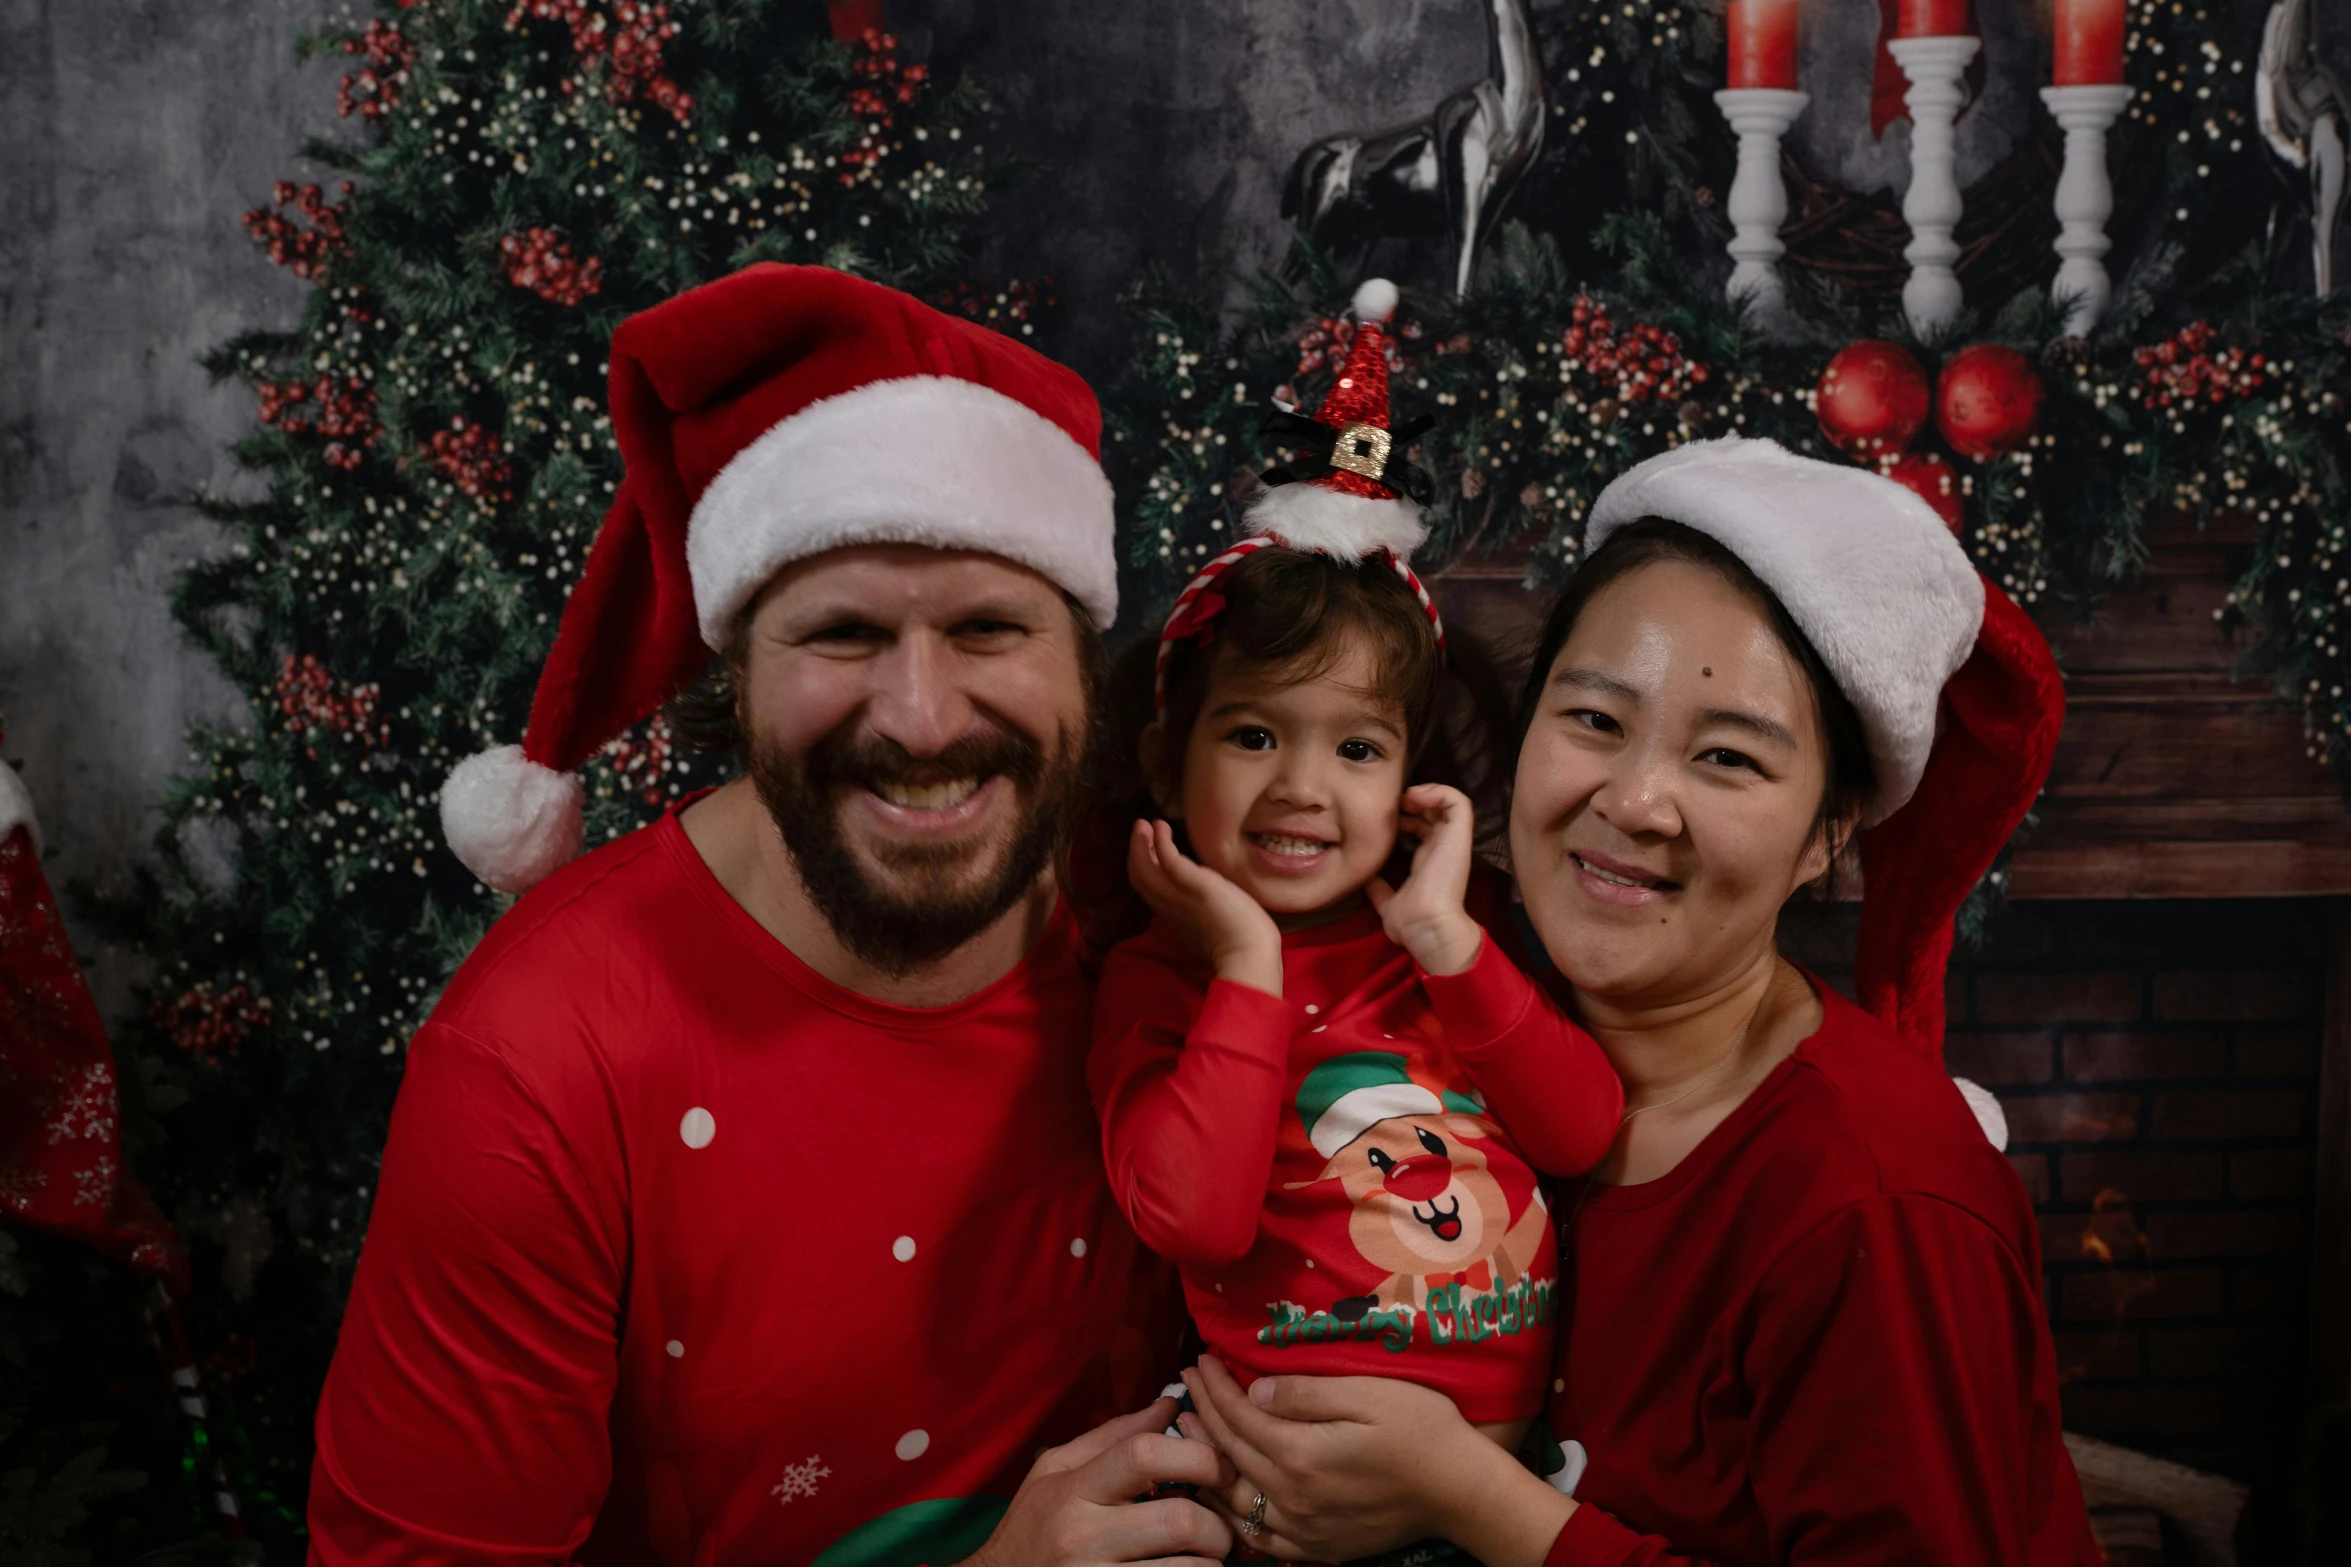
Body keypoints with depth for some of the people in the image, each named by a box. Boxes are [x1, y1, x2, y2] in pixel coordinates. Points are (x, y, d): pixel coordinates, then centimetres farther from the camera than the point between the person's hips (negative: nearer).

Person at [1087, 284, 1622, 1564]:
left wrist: (1446, 935, -4)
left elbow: (1586, 1135, 2)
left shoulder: (1449, 939, 15)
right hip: (1300, 1448, -3)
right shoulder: (1156, 978, 4)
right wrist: (1251, 963, -9)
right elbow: (1192, 1218, -13)